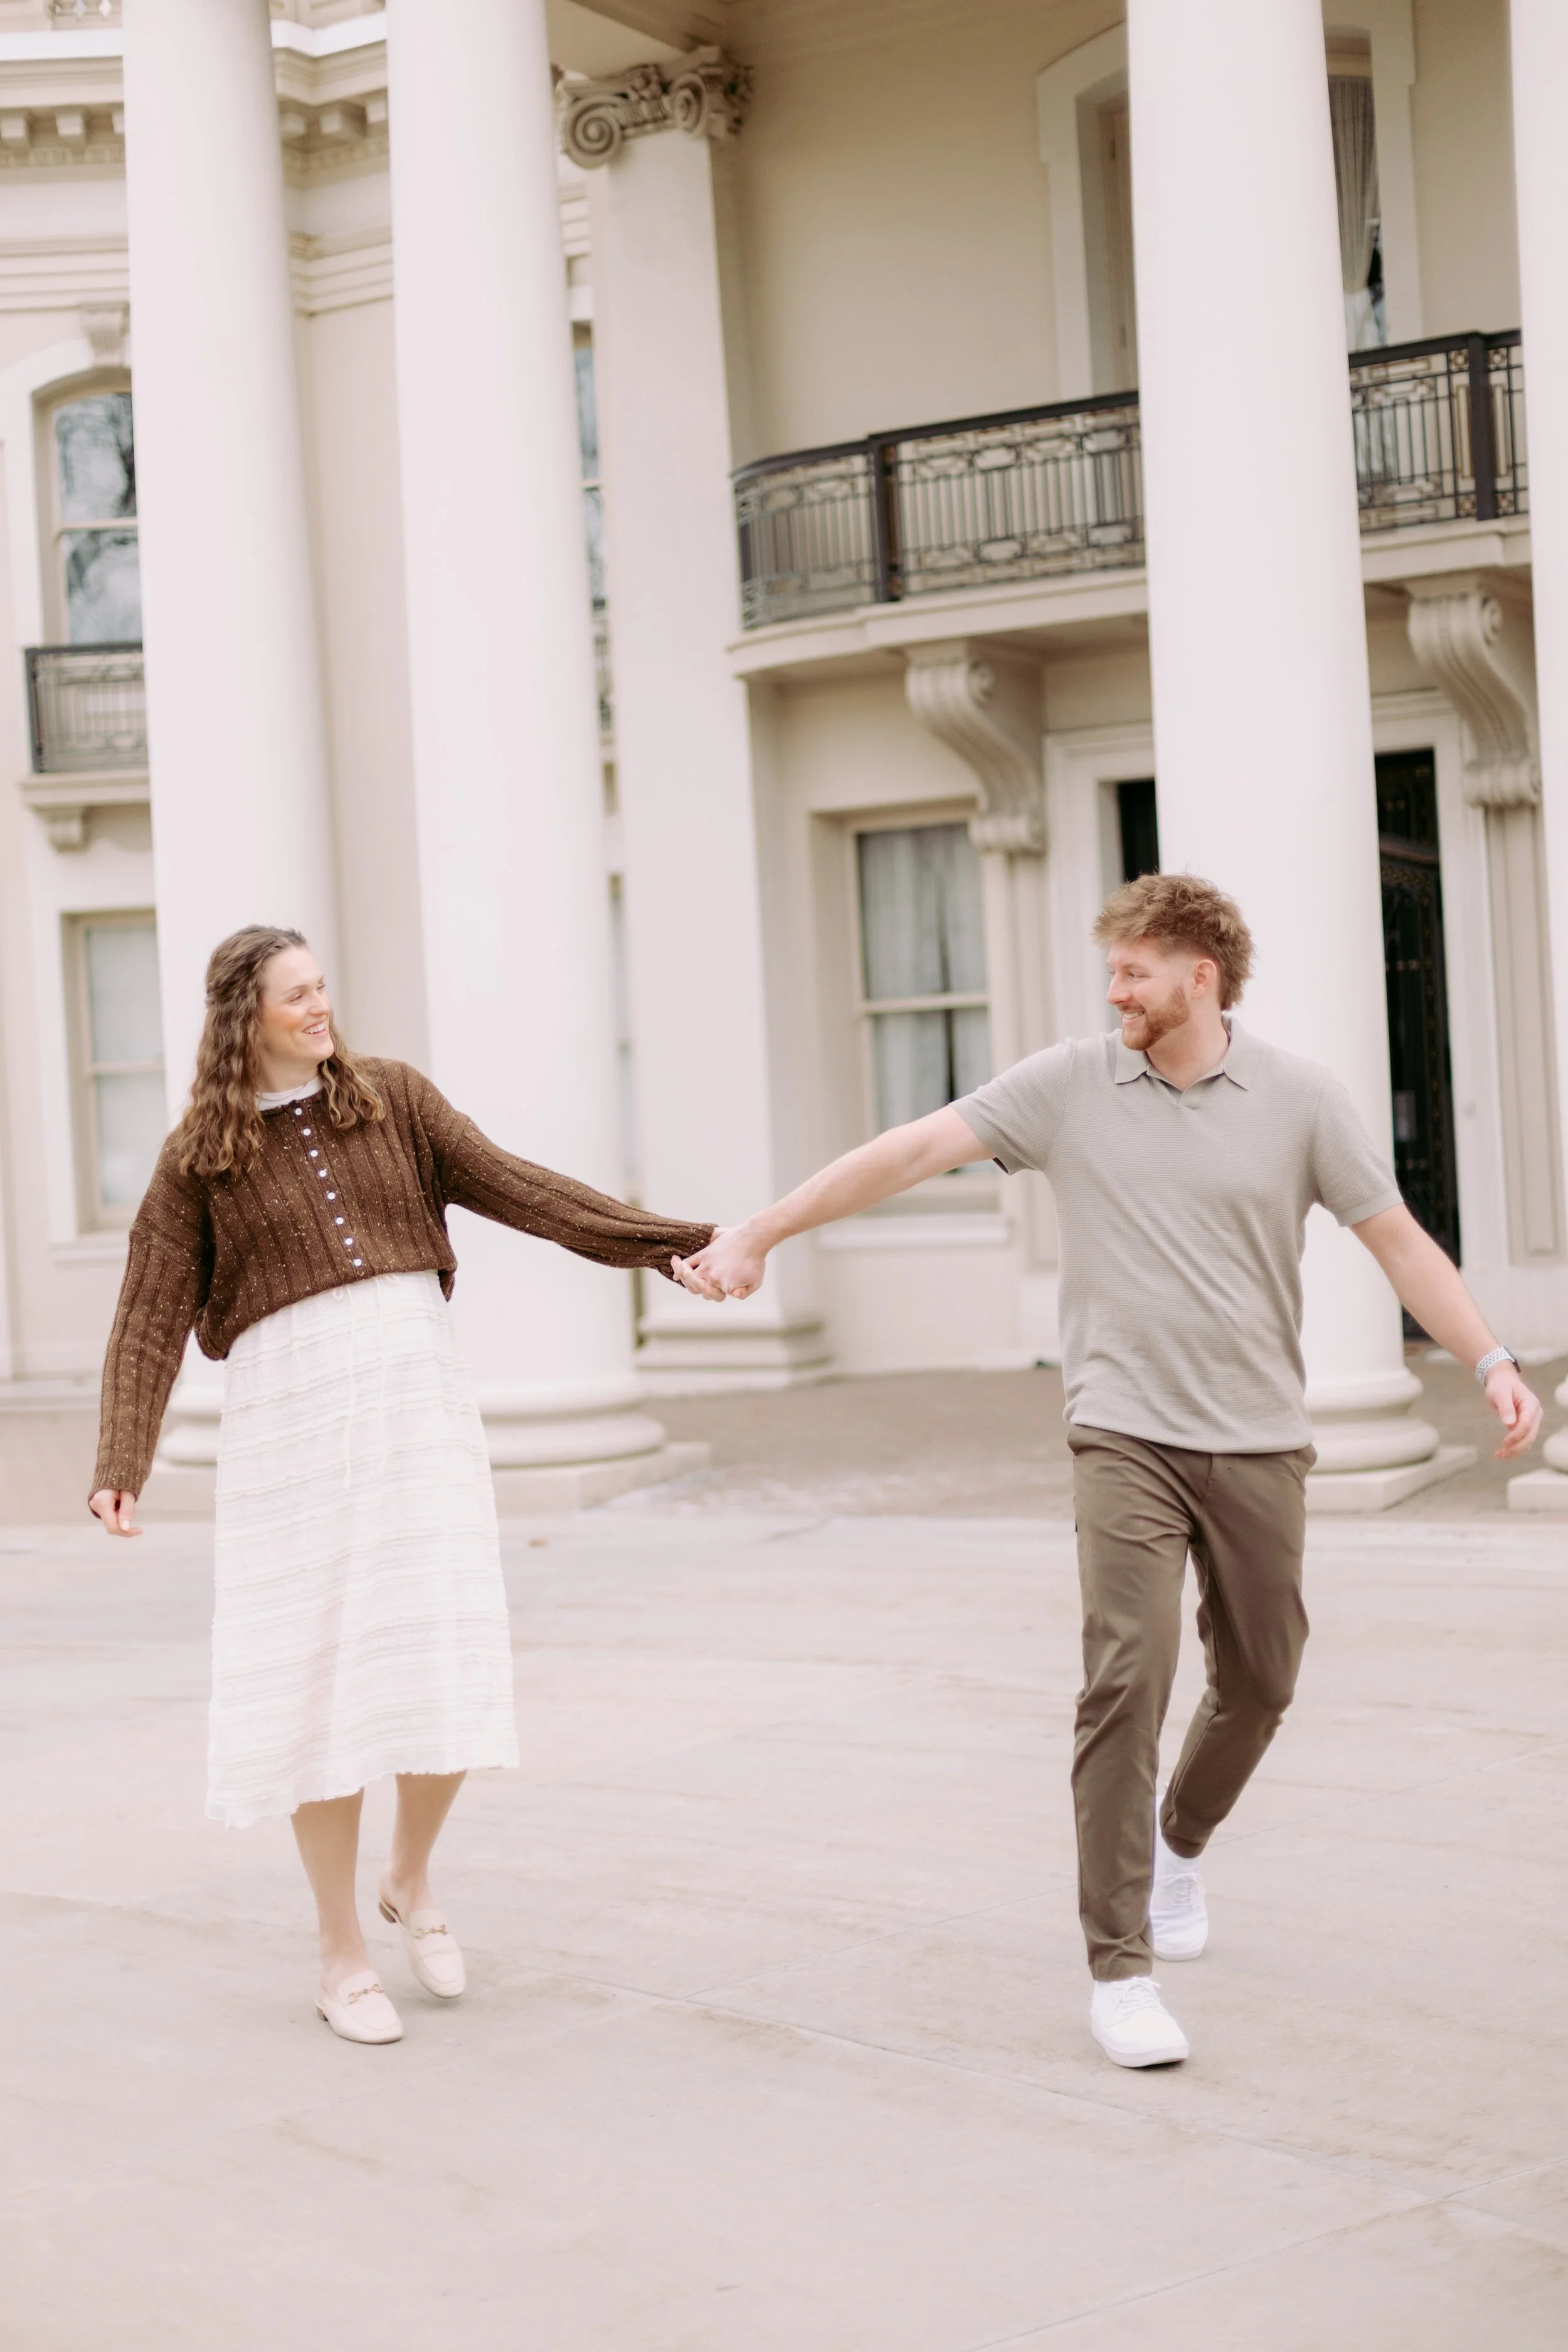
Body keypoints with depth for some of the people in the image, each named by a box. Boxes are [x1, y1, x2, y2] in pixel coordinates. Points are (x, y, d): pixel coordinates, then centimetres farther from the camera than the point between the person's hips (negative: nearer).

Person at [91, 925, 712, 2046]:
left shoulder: (391, 1098, 9)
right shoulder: (197, 1157, 4)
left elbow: (514, 1189, 4)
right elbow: (151, 1322, -1)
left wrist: (668, 1240, -4)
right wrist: (122, 1470, -14)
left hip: (417, 1393, 2)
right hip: (292, 1409, -2)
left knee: (447, 1669, -4)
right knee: (322, 1682, 0)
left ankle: (411, 1879, 24)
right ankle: (343, 1954, 14)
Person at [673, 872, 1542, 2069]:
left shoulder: (1301, 1098, 0)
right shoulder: (1071, 1084, 0)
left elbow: (1398, 1239, 1)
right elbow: (910, 1152, -1)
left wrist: (1494, 1364, -10)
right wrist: (756, 1235, -4)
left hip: (1261, 1442, 2)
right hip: (1128, 1436, -2)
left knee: (1259, 1683, 13)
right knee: (1129, 1677, -15)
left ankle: (1181, 1843, 45)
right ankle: (1120, 1969, -9)